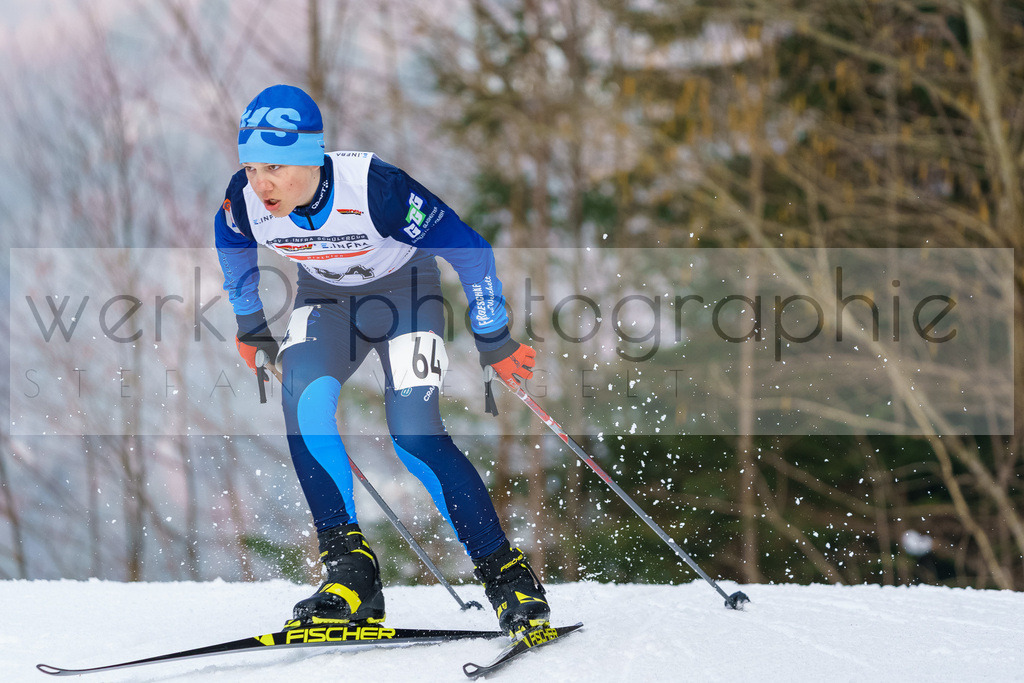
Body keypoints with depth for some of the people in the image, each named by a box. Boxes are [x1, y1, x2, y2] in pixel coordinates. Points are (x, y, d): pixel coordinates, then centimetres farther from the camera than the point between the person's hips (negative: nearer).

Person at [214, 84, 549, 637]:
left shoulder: (374, 188, -36)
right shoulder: (244, 201, -23)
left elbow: (469, 249, -23)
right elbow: (233, 246, 4)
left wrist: (494, 341, -13)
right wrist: (251, 323, 15)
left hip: (405, 293, -4)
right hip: (324, 299, 4)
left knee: (414, 433, -21)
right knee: (302, 400, -25)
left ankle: (507, 576, -8)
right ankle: (350, 567, -20)